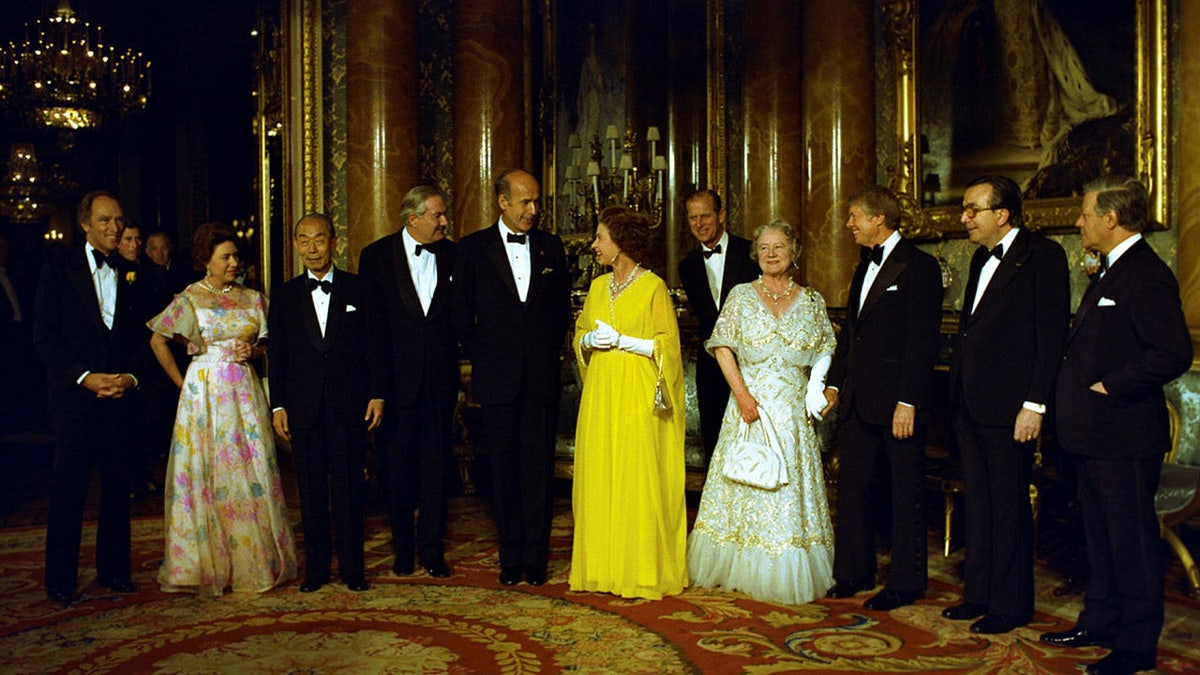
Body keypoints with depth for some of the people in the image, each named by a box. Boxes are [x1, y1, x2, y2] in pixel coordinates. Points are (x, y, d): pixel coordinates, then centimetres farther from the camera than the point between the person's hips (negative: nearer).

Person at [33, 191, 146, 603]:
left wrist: (130, 375, -4)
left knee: (117, 485, 7)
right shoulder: (60, 269, 1)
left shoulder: (130, 274, 11)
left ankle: (113, 570, 18)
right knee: (69, 487, 0)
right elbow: (44, 337, -3)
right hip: (75, 394, -3)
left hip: (120, 393, 3)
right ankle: (60, 579, 11)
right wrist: (84, 377, -12)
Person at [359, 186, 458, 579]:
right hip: (397, 378, -1)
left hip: (440, 377, 1)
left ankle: (431, 547, 16)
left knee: (437, 462, 5)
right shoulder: (378, 255, 0)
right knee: (398, 464, 7)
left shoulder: (451, 255, 5)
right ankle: (403, 548, 22)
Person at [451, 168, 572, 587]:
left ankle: (535, 558, 12)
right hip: (497, 379, -1)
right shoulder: (473, 248, 3)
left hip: (542, 378, 1)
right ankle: (510, 558, 17)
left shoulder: (551, 246, 8)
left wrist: (551, 353, 8)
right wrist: (481, 358, 2)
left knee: (538, 469, 2)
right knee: (504, 469, 6)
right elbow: (461, 313, 6)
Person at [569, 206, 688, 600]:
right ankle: (602, 568, 15)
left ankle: (643, 572, 6)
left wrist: (621, 341, -14)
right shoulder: (597, 287, 13)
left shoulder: (653, 286, -5)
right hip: (600, 393, 6)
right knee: (598, 478, 5)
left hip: (638, 395, -6)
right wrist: (588, 340, -3)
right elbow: (579, 334, 19)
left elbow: (668, 343, -7)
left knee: (638, 479, -4)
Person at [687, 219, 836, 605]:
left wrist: (820, 387, -11)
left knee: (791, 485, 3)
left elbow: (826, 352, 8)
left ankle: (789, 575, 14)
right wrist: (741, 393, -13)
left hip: (793, 410, 1)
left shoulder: (812, 301, 8)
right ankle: (741, 569, 15)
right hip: (749, 402, -1)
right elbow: (722, 346, -2)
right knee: (746, 481, 2)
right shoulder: (741, 296, 4)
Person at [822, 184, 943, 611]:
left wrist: (908, 402, -20)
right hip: (858, 400, 8)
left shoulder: (918, 266, -10)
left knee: (905, 492, 4)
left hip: (897, 400, -8)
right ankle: (854, 571, 27)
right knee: (852, 486, 13)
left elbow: (923, 340, -16)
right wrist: (834, 382, 17)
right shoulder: (865, 266, 16)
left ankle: (905, 583, 16)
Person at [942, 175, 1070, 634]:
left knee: (1009, 506, 3)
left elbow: (1052, 335, -14)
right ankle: (979, 593, 27)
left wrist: (1034, 405, -18)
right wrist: (957, 397, 13)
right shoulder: (982, 259, 17)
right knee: (978, 503, 15)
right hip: (969, 405, 8)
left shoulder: (1042, 256, -9)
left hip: (1009, 407, -8)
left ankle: (1010, 605, 16)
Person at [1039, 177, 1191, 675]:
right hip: (1094, 433, 10)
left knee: (1132, 540, 2)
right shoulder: (1110, 272, 15)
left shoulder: (1147, 276, -17)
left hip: (1124, 436, -10)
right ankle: (1099, 623, 32)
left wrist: (1112, 387, -19)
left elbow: (1174, 353, -26)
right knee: (1100, 535, 19)